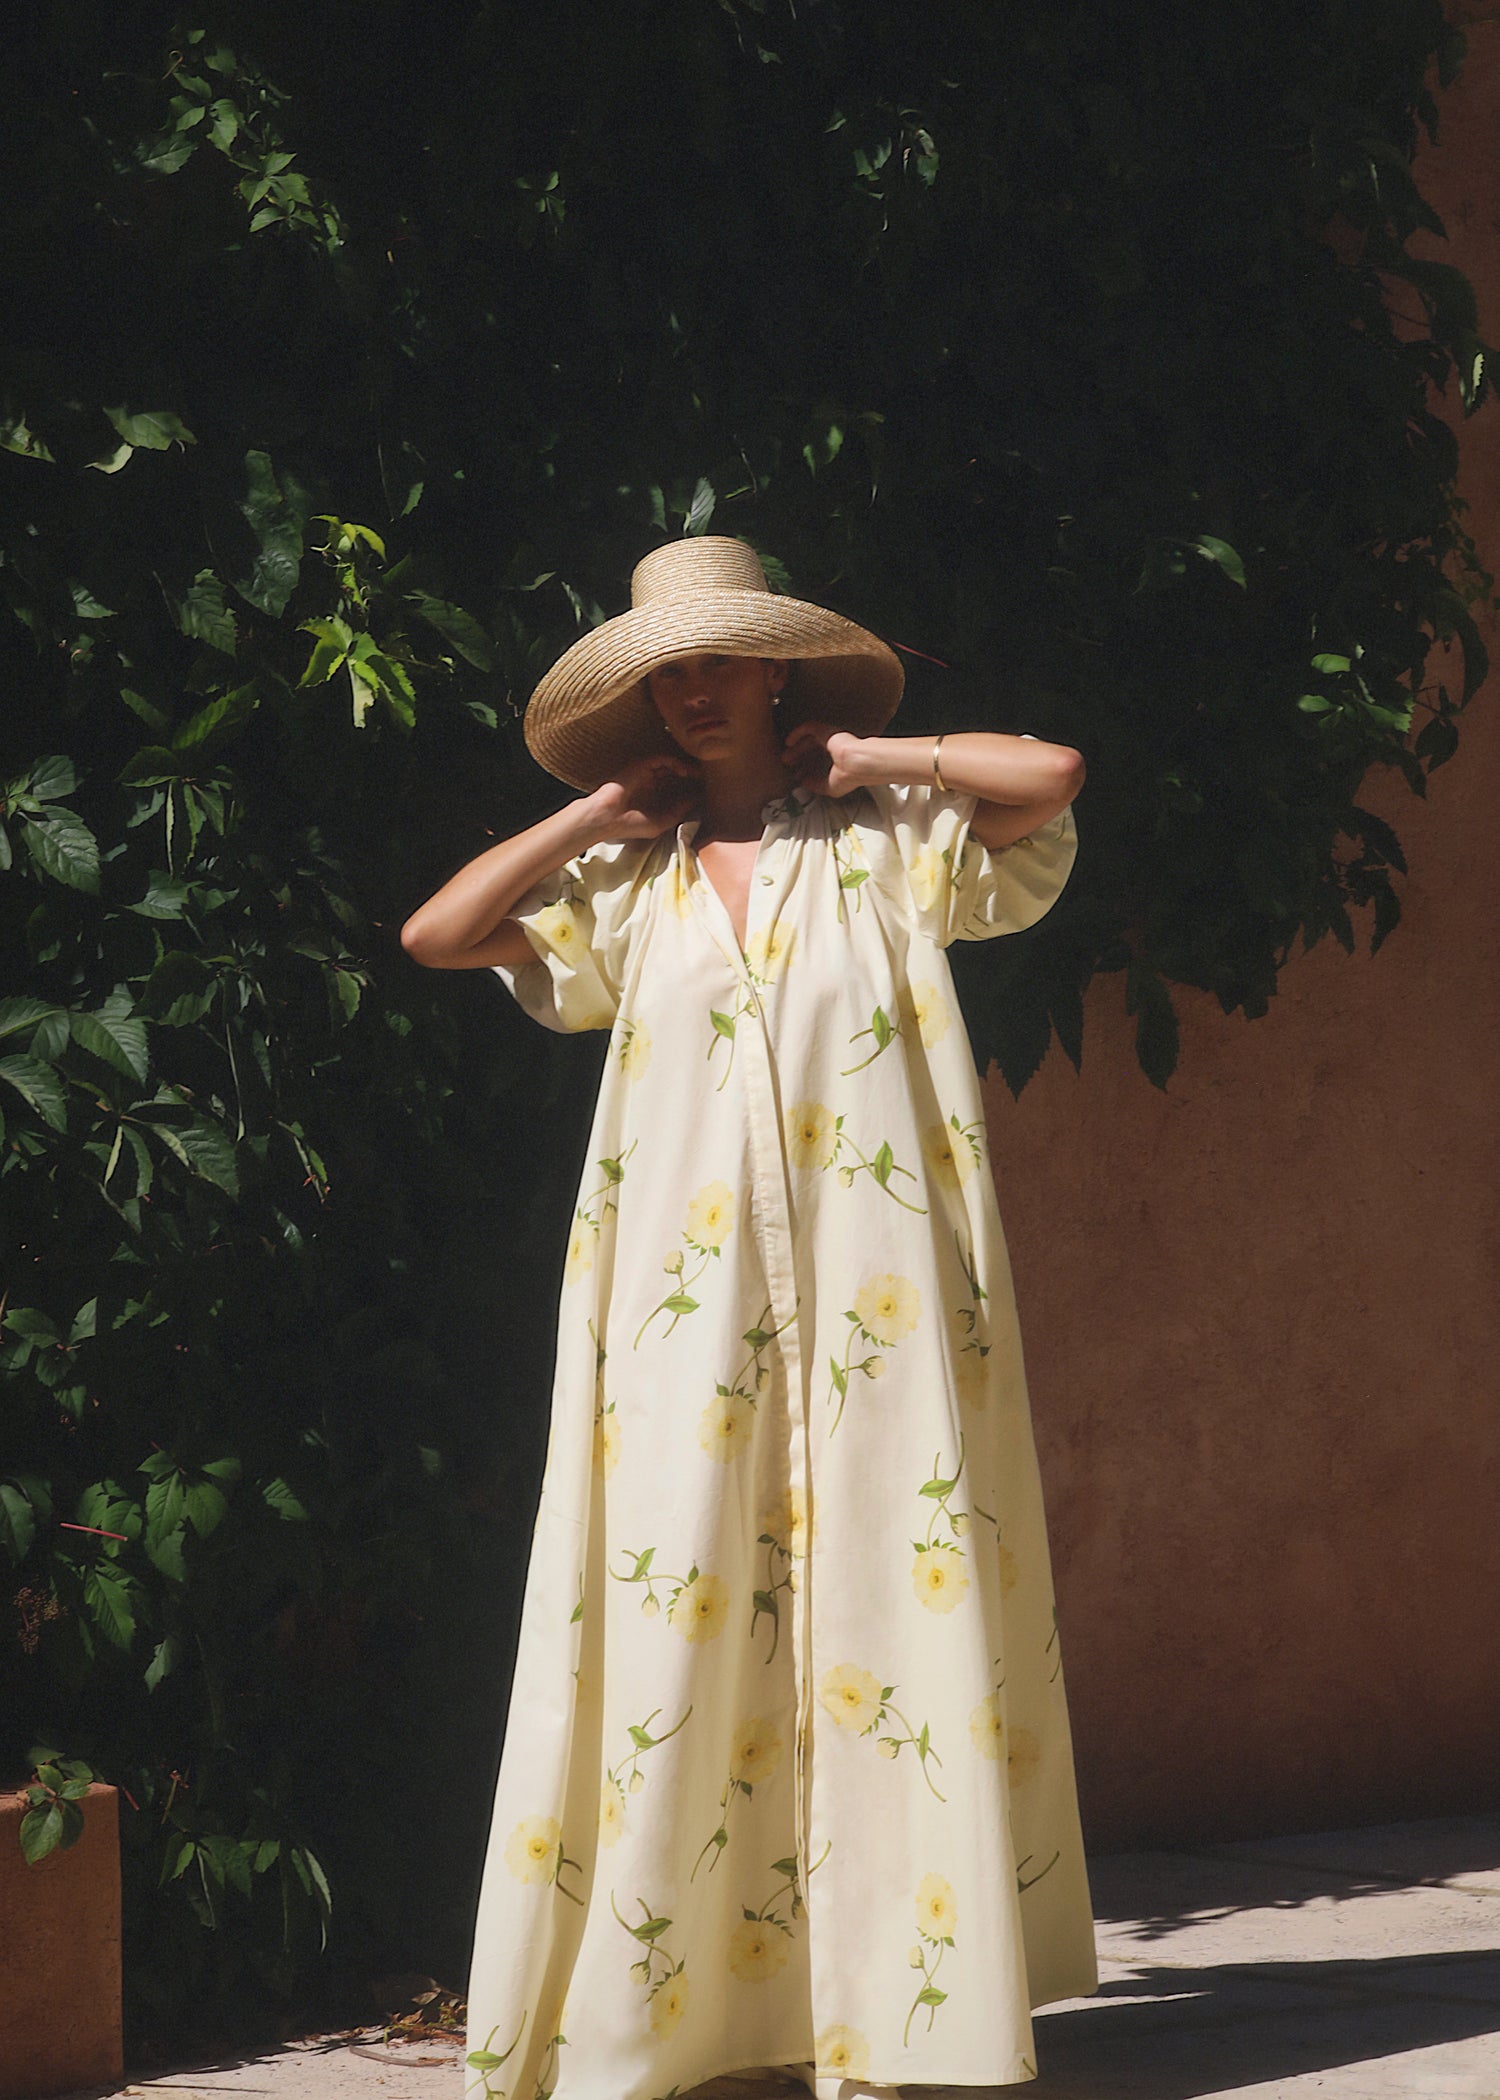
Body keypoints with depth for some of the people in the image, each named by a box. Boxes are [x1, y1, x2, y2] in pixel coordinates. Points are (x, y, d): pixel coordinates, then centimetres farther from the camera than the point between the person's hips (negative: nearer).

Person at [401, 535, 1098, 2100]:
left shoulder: (885, 846, 9)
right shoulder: (626, 888, 16)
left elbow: (1051, 774, -5)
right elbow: (434, 936, 10)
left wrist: (863, 758, 4)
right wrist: (590, 817, 10)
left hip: (870, 1302, -2)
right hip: (690, 1304, 2)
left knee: (886, 1600, -5)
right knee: (676, 1610, -4)